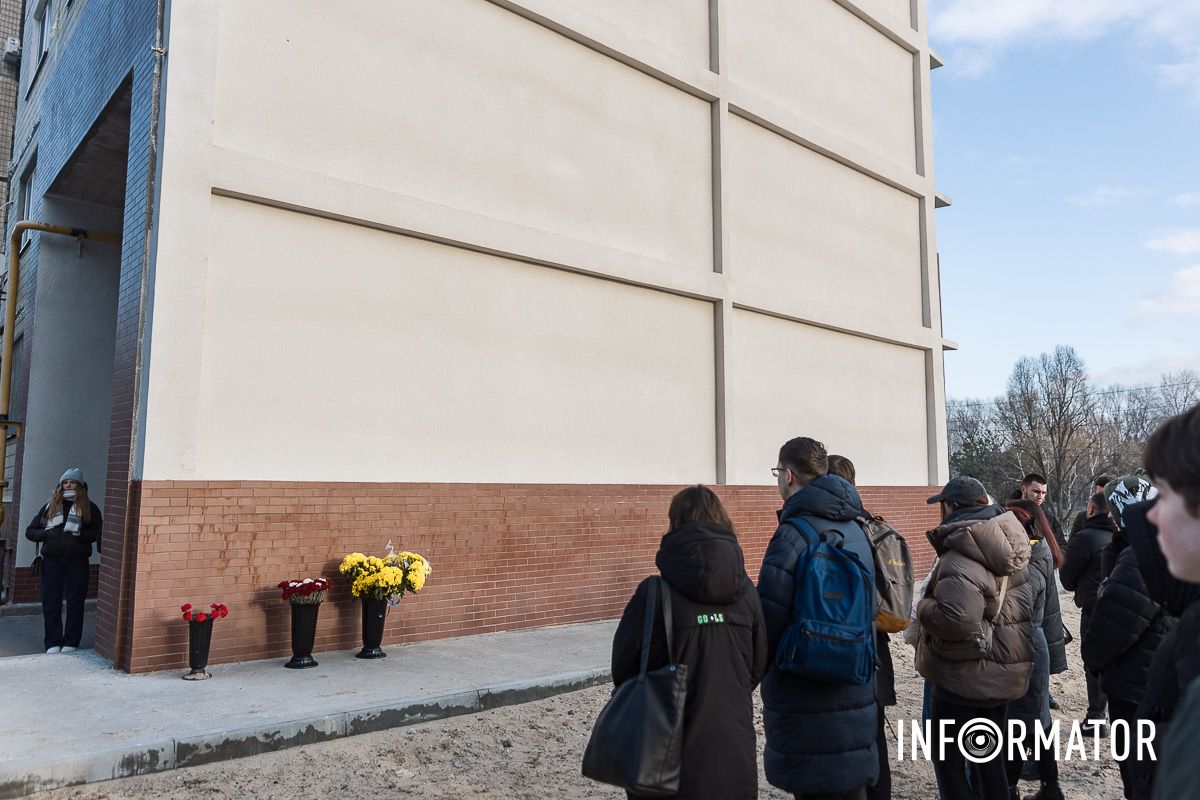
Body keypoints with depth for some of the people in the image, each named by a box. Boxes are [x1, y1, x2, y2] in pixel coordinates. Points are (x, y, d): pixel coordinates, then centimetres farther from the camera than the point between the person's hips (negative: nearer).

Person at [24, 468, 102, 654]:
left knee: (75, 602, 0)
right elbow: (30, 531, 13)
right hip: (52, 560, 2)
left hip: (77, 561, -2)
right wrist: (47, 534, -6)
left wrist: (77, 535, -16)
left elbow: (97, 532, -2)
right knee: (50, 602, 3)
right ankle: (53, 643, 12)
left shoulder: (90, 508, 7)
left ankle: (71, 642, 9)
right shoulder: (49, 506, 15)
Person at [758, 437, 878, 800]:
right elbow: (870, 608, 14)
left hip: (806, 700, -7)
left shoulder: (793, 533, -17)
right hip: (856, 694, 7)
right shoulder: (857, 529, 8)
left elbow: (768, 617, -20)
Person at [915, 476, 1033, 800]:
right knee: (990, 758, 21)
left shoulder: (961, 559, -25)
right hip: (1002, 673, 9)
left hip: (967, 677, -9)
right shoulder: (1005, 550, 5)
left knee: (948, 758, 7)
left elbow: (957, 620, -38)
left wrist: (923, 608, -19)